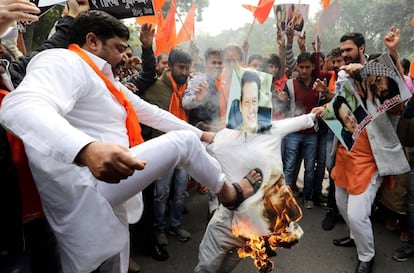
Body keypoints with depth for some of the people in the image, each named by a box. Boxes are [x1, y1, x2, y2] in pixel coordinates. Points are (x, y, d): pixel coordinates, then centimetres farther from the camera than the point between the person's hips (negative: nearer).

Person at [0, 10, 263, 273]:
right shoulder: (63, 62, -10)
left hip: (108, 183, 10)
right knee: (184, 141, -4)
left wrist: (201, 135, 24)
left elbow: (151, 113, 24)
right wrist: (86, 149, -50)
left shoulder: (105, 80, 22)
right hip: (88, 189, -10)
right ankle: (228, 191, 21)